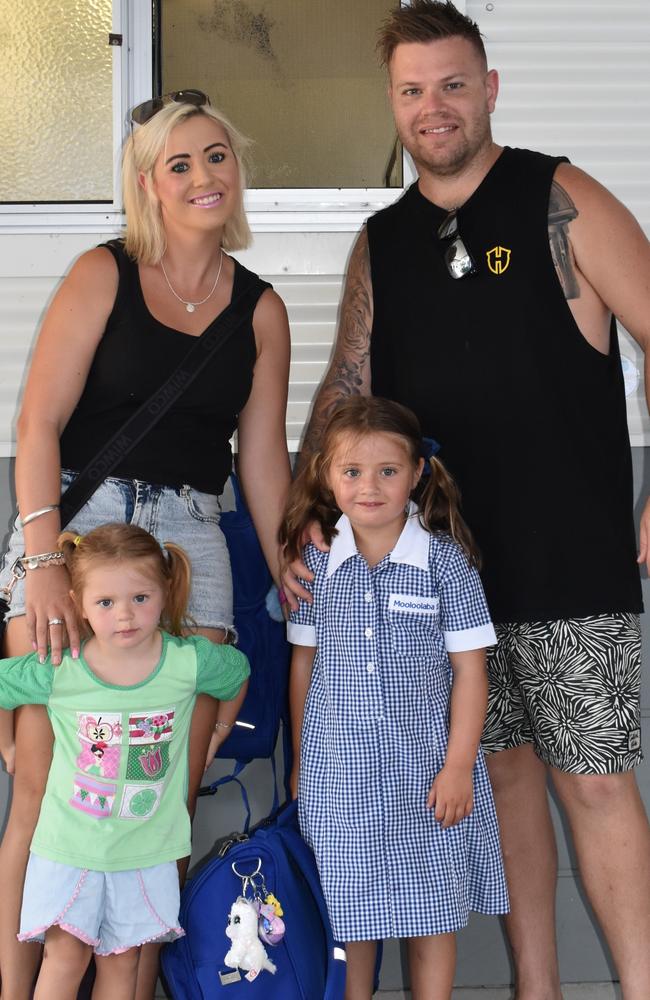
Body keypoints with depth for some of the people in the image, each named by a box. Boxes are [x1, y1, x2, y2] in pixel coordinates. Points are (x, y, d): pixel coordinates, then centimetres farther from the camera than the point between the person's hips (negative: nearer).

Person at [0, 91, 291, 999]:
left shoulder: (260, 309, 12)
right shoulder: (104, 275, 2)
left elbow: (263, 458, 15)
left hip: (190, 538, 3)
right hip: (75, 517, -3)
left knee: (171, 795, 1)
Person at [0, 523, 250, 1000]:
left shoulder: (190, 661, -10)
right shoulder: (57, 670, -13)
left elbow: (238, 672, 12)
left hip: (146, 849, 1)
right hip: (70, 846, -1)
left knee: (122, 961, 10)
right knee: (65, 955, -1)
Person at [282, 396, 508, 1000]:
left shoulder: (446, 560, -6)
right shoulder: (316, 564, 1)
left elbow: (469, 671, -5)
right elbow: (303, 665, 8)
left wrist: (458, 766, -9)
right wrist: (300, 761, 10)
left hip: (424, 763, -1)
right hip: (337, 768, 2)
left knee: (432, 907, 7)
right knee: (350, 906, 10)